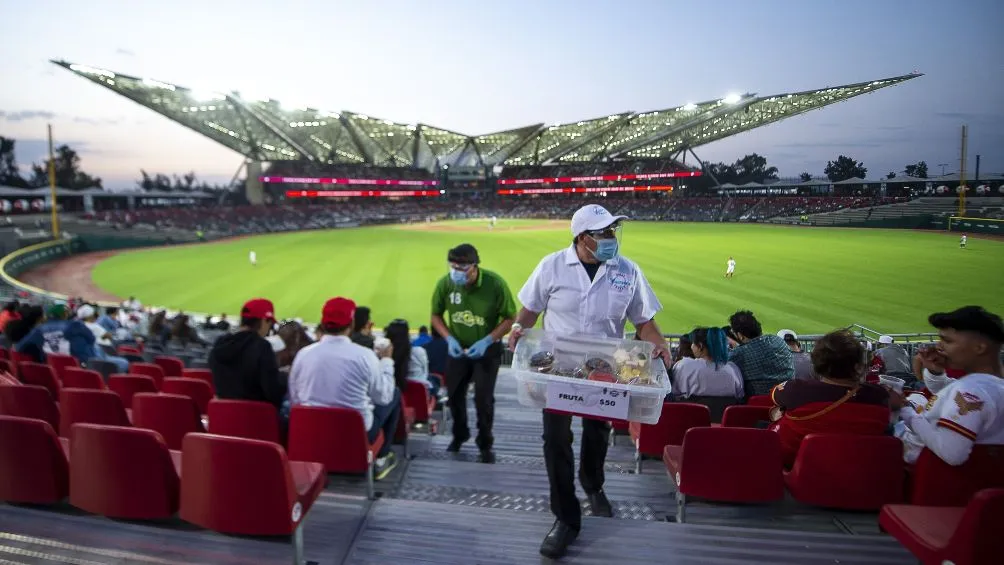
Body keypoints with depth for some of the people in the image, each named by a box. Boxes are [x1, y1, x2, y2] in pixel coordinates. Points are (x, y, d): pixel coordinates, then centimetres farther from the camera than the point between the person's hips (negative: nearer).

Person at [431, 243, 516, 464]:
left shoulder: (495, 283, -26)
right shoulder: (445, 283, -21)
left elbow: (510, 318, -15)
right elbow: (436, 315, -3)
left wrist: (486, 341, -25)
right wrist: (449, 339, -18)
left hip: (488, 349, -3)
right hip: (458, 347, 3)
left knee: (483, 398, 0)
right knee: (454, 394, 15)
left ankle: (485, 444, 23)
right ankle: (459, 435, 41)